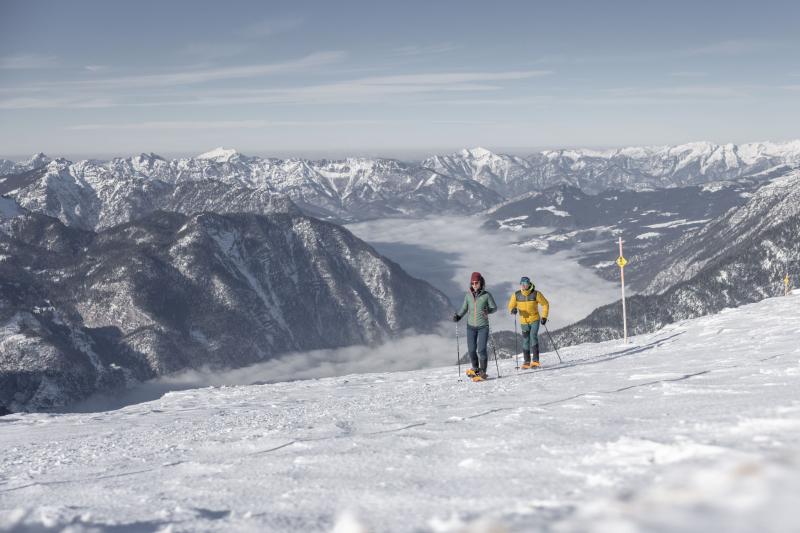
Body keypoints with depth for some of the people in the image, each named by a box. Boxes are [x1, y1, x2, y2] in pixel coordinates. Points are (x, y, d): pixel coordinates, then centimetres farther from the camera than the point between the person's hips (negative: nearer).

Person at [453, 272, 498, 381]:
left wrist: (488, 311, -20)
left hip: (483, 326, -3)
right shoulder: (468, 295, 3)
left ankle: (482, 372, 2)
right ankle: (475, 369, 25)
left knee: (481, 350, -9)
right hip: (471, 326, 3)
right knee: (471, 350, 3)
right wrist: (458, 316, -1)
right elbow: (464, 308, 15)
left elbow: (494, 307, 0)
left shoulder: (486, 295, -5)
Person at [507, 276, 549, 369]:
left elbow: (545, 304, 0)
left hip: (535, 320, -3)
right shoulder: (516, 295, -5)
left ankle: (535, 361, -17)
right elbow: (511, 306, 5)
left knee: (533, 337, -17)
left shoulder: (536, 294, -10)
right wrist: (513, 310, -20)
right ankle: (527, 362, 16)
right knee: (525, 341, 5)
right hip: (524, 322, 3)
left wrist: (544, 317, -7)